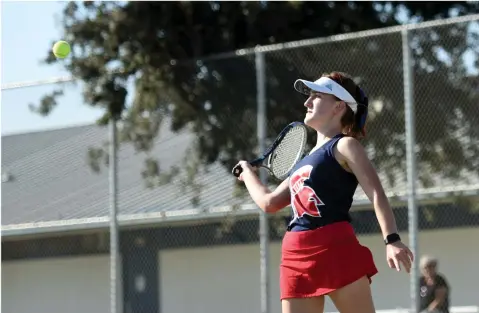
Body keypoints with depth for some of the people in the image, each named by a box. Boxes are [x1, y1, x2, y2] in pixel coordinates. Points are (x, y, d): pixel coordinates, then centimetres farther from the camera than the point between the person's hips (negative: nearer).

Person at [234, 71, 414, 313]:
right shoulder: (306, 160, 23)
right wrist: (248, 172, 44)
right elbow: (269, 202, 31)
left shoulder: (344, 146, 1)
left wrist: (392, 240, -25)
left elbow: (377, 195, -11)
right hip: (297, 258, 7)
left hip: (335, 250, -7)